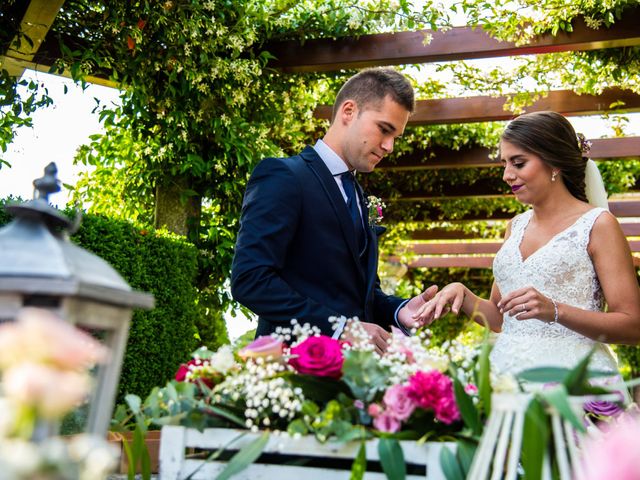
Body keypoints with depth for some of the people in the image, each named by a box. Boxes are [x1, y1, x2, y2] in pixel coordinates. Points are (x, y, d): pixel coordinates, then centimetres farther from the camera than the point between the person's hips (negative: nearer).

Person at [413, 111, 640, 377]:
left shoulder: (597, 224, -3)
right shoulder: (516, 226, 14)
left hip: (572, 373, -4)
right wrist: (462, 295, -1)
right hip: (508, 367, 4)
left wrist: (554, 311, -20)